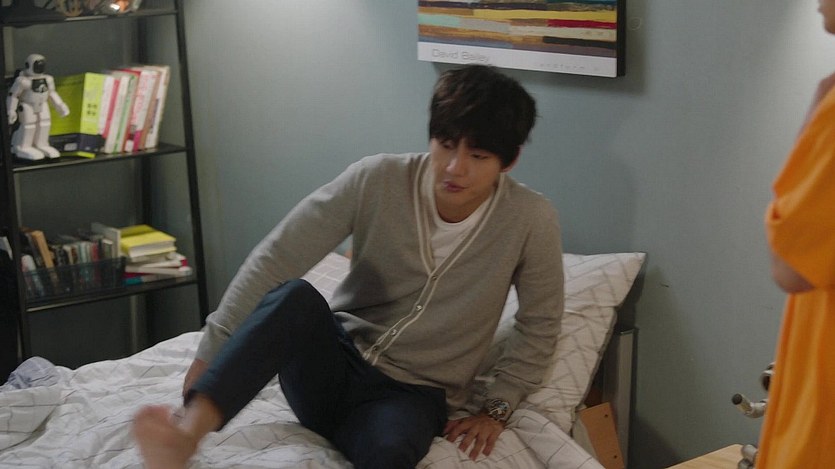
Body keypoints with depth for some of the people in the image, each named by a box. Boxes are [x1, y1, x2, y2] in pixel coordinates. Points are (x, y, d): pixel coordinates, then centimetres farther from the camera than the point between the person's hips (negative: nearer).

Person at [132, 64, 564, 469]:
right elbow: (274, 260, -12)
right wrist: (210, 352, -16)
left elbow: (540, 325, 4)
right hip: (334, 363, 1)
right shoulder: (377, 180, -12)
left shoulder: (530, 220, -11)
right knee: (294, 297, -34)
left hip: (412, 393, -1)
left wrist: (497, 408, -2)